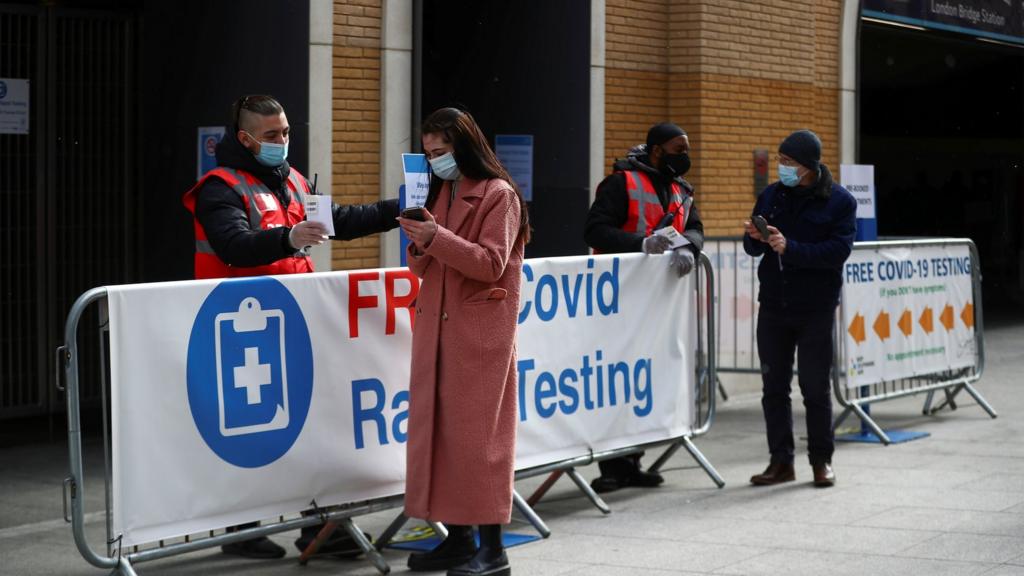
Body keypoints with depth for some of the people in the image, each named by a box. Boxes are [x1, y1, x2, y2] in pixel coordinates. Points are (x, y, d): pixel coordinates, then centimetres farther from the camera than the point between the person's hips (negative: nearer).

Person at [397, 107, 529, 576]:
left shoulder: (499, 195, -6)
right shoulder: (438, 192, 16)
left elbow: (491, 264, -14)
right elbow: (423, 268, 16)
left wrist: (438, 237, -22)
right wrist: (419, 242, -5)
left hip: (480, 330, -7)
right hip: (437, 325, 7)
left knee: (477, 431, -7)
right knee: (437, 427, 5)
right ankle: (457, 537, 11)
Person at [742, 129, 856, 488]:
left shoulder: (839, 201, -4)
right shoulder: (771, 195, 8)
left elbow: (839, 251, -15)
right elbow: (754, 249, 11)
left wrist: (790, 248, -24)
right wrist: (754, 238, -13)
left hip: (815, 309, -4)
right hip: (773, 306, 4)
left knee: (815, 386, 2)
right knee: (773, 385, 5)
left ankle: (822, 460, 14)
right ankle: (781, 461, 13)